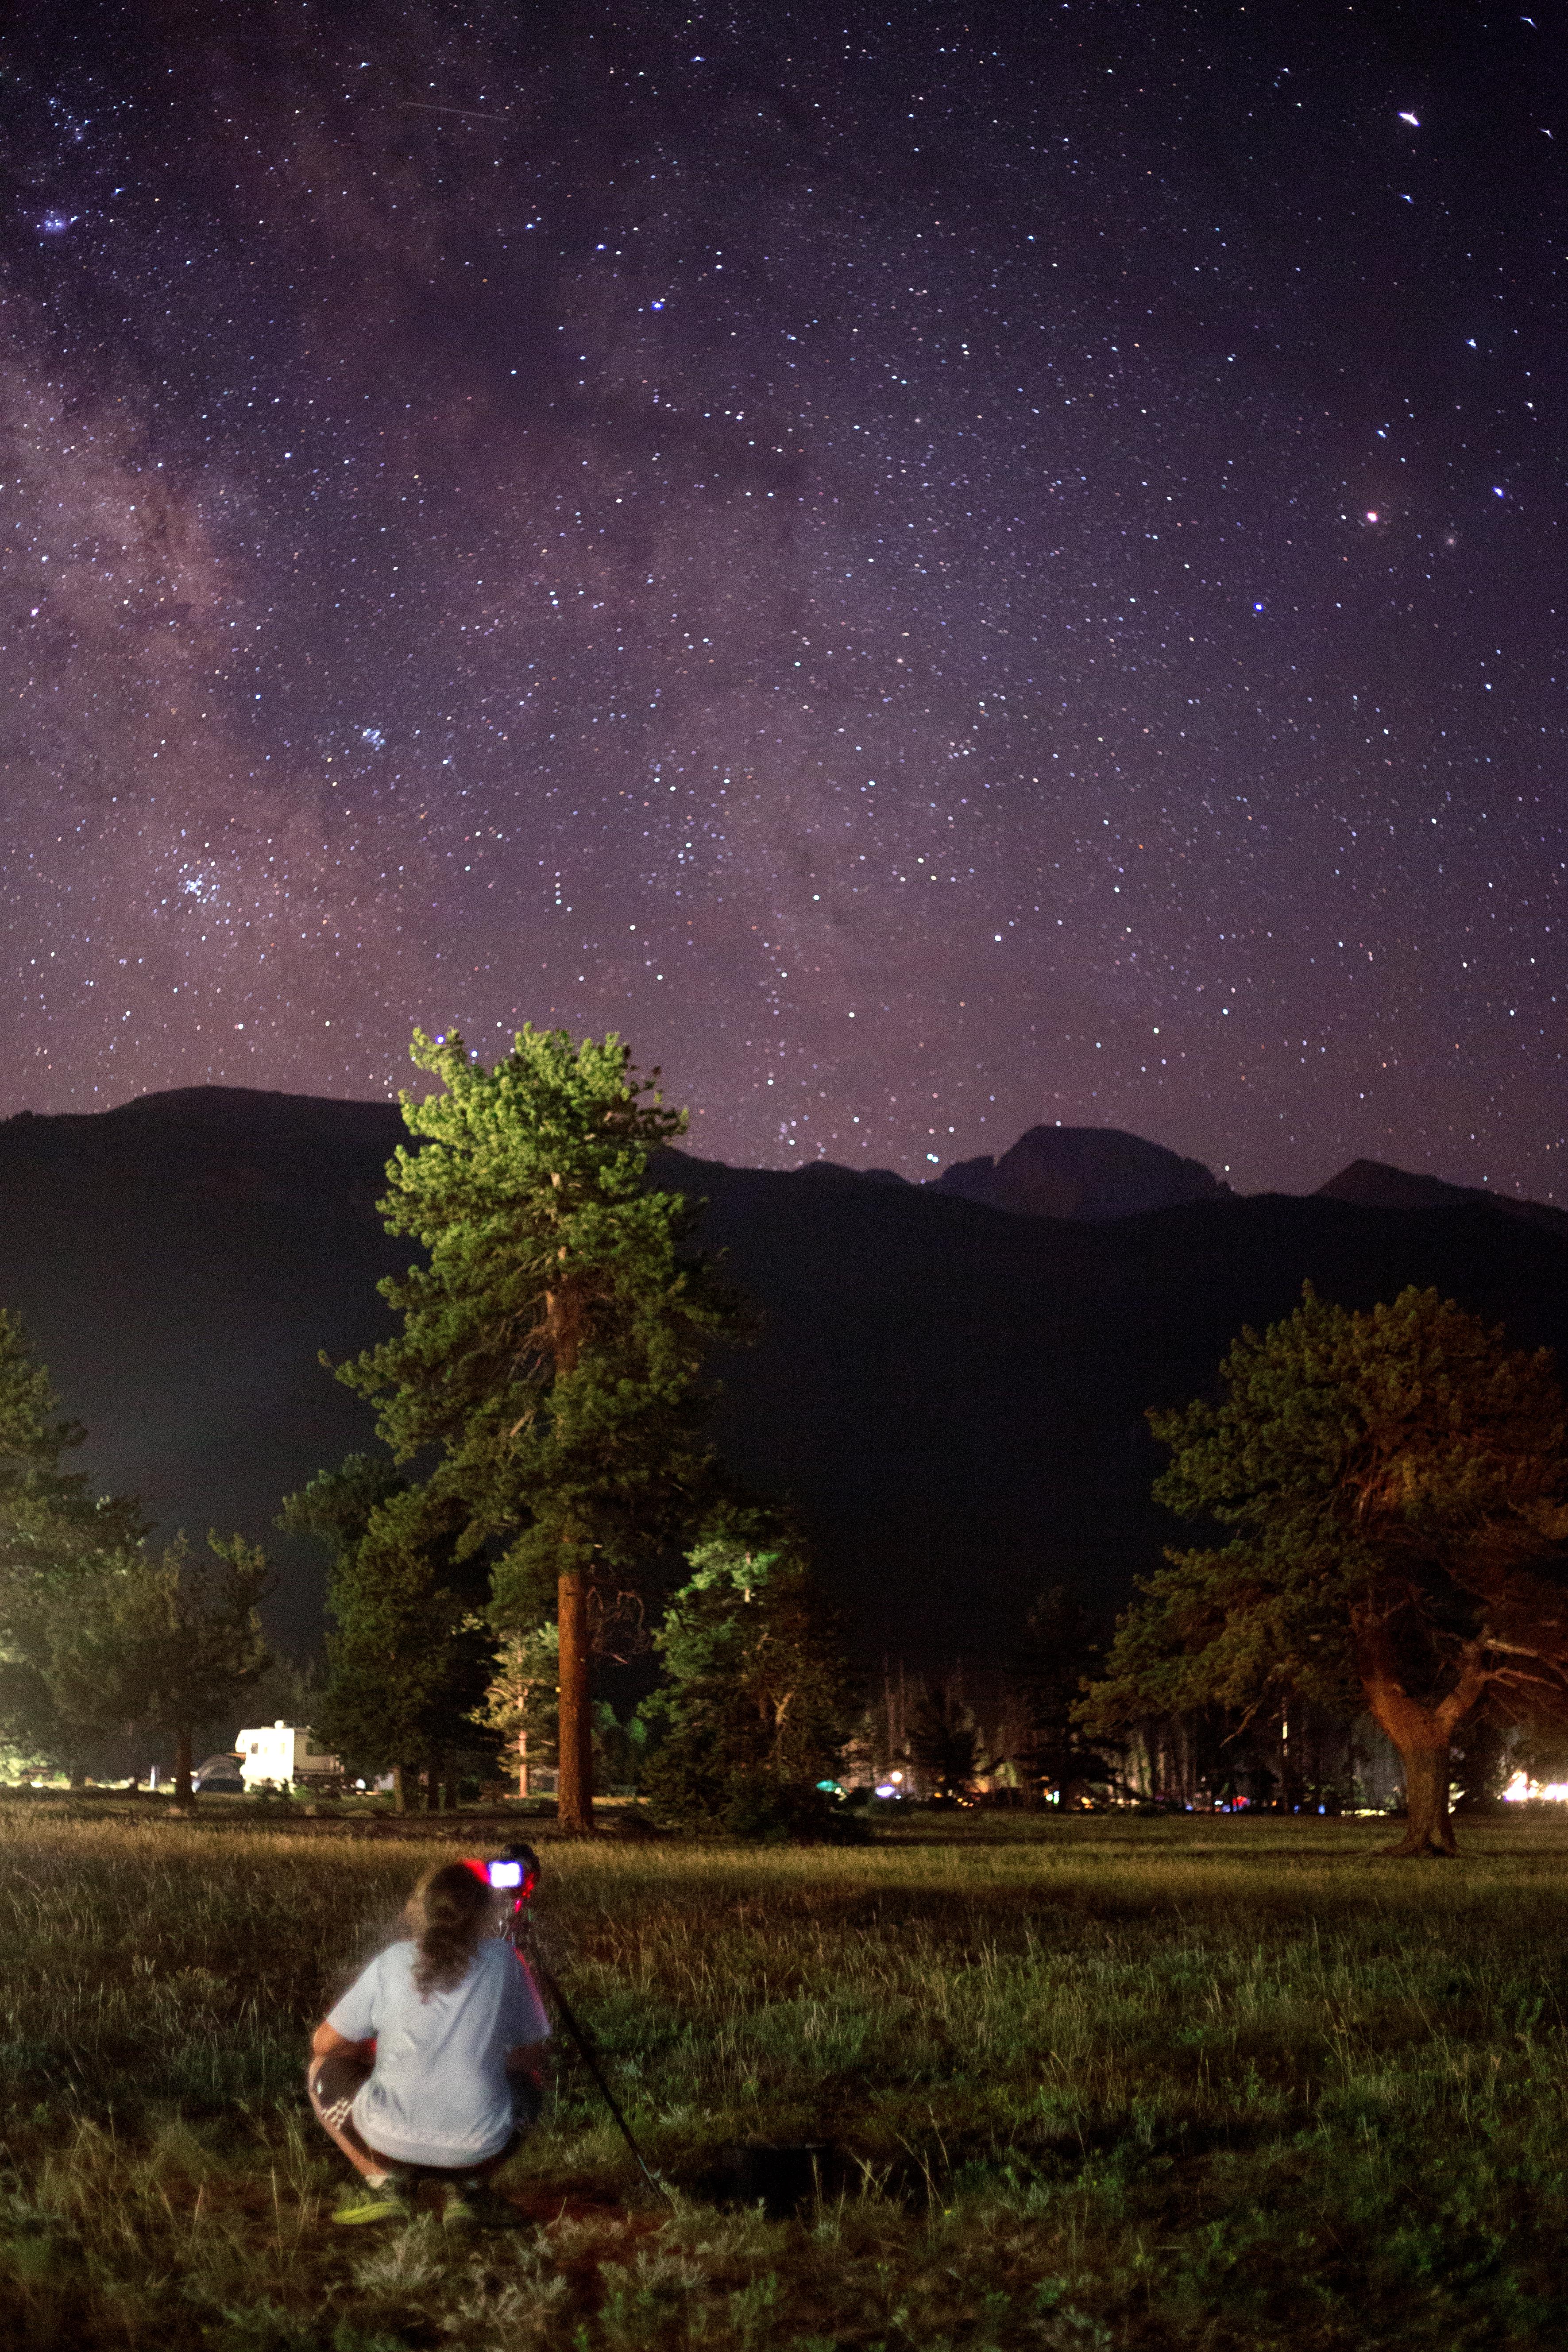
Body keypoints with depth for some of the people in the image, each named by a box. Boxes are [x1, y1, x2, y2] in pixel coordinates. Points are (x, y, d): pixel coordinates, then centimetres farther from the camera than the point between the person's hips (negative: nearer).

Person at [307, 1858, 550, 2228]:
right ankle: (469, 2191, 14)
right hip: (480, 2149, 1)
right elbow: (531, 2055, 13)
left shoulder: (391, 1963, 2)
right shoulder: (504, 1961, 3)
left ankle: (385, 2183, 12)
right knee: (527, 2083, 33)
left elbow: (324, 2043, 10)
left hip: (391, 2141, -1)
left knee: (324, 2069, 27)